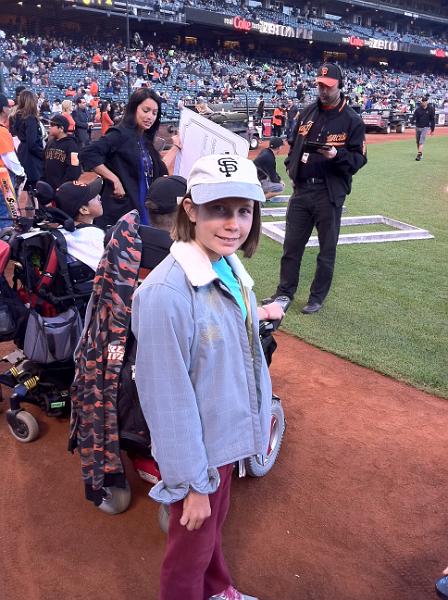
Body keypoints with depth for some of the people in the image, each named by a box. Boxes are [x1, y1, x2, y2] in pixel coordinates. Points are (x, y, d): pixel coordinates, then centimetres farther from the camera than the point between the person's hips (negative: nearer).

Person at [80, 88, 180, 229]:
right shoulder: (121, 134, -8)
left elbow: (160, 170, 20)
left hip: (143, 210, 8)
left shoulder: (145, 141, 15)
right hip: (120, 210, -8)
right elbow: (88, 154, -18)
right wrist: (114, 179, -19)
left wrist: (176, 146, 24)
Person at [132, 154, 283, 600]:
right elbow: (170, 400, -25)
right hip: (197, 445, -8)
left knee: (215, 521, 31)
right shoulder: (166, 292, -31)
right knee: (193, 543, 18)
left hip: (228, 432, 8)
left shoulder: (228, 267, -5)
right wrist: (192, 483, -18)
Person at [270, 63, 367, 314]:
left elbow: (359, 158, -6)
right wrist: (291, 169, 8)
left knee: (327, 249, 6)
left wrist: (337, 155, -24)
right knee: (291, 244, 10)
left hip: (330, 193, -4)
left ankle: (317, 298, 20)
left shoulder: (352, 120, -4)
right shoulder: (307, 112, 12)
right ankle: (285, 293, 25)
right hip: (301, 189, 5)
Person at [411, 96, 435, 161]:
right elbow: (414, 116, -9)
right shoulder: (418, 109, -1)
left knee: (421, 141, -16)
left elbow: (432, 119, 3)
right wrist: (412, 121, -34)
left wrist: (432, 130, 4)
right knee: (417, 141, 13)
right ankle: (420, 153, 32)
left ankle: (419, 155, -23)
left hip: (425, 127, -3)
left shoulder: (430, 109, -2)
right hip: (418, 127, 3)